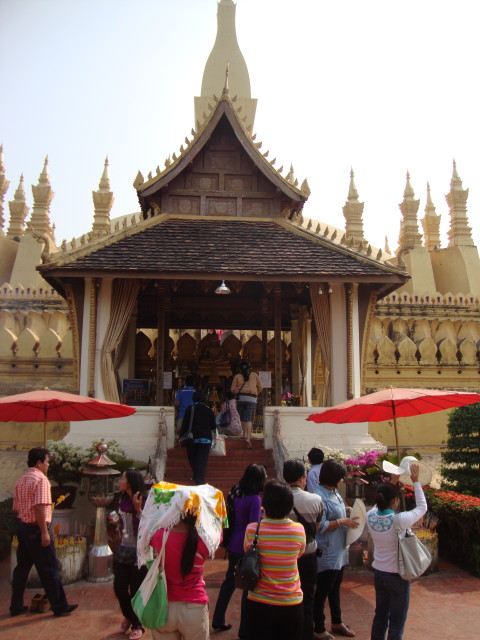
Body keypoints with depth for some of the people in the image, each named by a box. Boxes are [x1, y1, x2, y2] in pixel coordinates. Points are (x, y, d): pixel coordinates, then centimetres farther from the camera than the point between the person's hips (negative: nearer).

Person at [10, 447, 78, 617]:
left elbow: (16, 508, 15)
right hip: (37, 529, -8)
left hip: (22, 527, 9)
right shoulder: (41, 479, -16)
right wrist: (45, 532, -22)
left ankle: (16, 606, 22)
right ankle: (60, 606, 7)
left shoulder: (21, 480, 11)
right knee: (49, 569, 0)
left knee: (22, 568, 15)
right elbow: (39, 507, -24)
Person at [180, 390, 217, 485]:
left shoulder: (190, 409, -1)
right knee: (202, 461, -1)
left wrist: (182, 437, 6)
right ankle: (200, 480, -11)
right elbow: (213, 426, 11)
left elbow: (185, 424, -2)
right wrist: (213, 437, 28)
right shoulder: (208, 410, 4)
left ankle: (196, 478, 23)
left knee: (193, 459, 17)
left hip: (193, 438, -1)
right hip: (206, 438, 1)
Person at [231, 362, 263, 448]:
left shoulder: (237, 376, 9)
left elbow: (232, 389, 5)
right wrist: (256, 394, 28)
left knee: (243, 418, 17)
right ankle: (248, 438, -19)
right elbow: (260, 387, 12)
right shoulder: (254, 375, 12)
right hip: (252, 399, 0)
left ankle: (245, 434, 20)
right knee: (249, 419, -6)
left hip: (241, 398, 0)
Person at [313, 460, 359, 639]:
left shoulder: (334, 493, 6)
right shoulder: (320, 497, -23)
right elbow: (320, 526, -25)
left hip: (339, 552, 9)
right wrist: (342, 521, -24)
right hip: (327, 554, -9)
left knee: (335, 588, 23)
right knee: (322, 591, 6)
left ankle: (336, 623, 39)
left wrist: (348, 517, 0)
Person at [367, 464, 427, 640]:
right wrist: (415, 481, -1)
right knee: (396, 623, 10)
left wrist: (392, 483, 13)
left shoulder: (371, 517, -11)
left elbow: (381, 504, 13)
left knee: (380, 616, 21)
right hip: (398, 576, -5)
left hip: (378, 574, 5)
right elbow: (422, 507, -8)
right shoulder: (400, 520, -25)